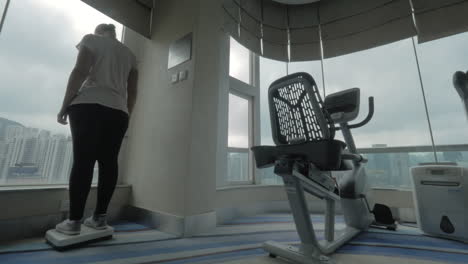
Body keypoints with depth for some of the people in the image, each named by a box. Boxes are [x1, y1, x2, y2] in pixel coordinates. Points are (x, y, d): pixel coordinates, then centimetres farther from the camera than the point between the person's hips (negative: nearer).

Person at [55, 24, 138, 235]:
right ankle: (99, 217, 5)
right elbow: (132, 92, 15)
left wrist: (65, 105, 0)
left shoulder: (91, 39, 14)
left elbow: (80, 72, -2)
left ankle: (74, 220, -3)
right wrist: (127, 116, 17)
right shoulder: (129, 54, 25)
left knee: (83, 161, -6)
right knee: (108, 162, 0)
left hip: (88, 105, -3)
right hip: (118, 111, 4)